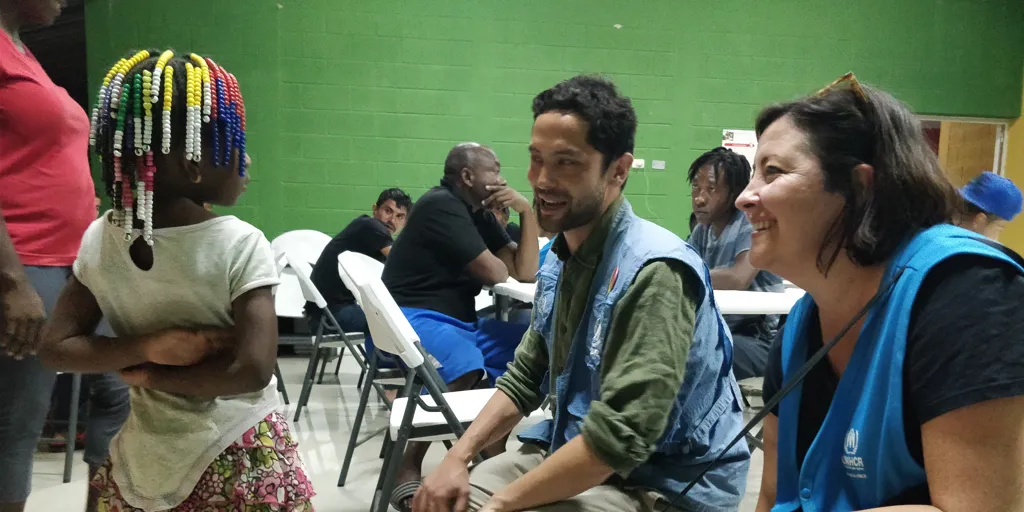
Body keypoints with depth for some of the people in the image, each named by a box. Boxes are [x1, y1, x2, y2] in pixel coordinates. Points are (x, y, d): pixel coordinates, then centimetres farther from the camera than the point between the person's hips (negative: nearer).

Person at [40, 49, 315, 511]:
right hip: (239, 457, -4)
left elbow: (54, 347, -4)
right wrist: (156, 374, -14)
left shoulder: (101, 239, -6)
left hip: (147, 460, 4)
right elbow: (252, 371, -25)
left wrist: (146, 347, -14)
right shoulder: (241, 246, -20)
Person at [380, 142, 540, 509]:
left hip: (458, 323, 9)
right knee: (467, 369, -37)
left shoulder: (480, 214, 16)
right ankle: (407, 469, -21)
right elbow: (494, 273, -14)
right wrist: (502, 264, 9)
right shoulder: (441, 205, -11)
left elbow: (527, 272, 11)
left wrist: (527, 212, 4)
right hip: (411, 320, -9)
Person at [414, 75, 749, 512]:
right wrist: (459, 455, -4)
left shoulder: (655, 272, -25)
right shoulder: (559, 259, 3)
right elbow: (524, 379, 10)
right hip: (573, 454, 7)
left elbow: (617, 438, -29)